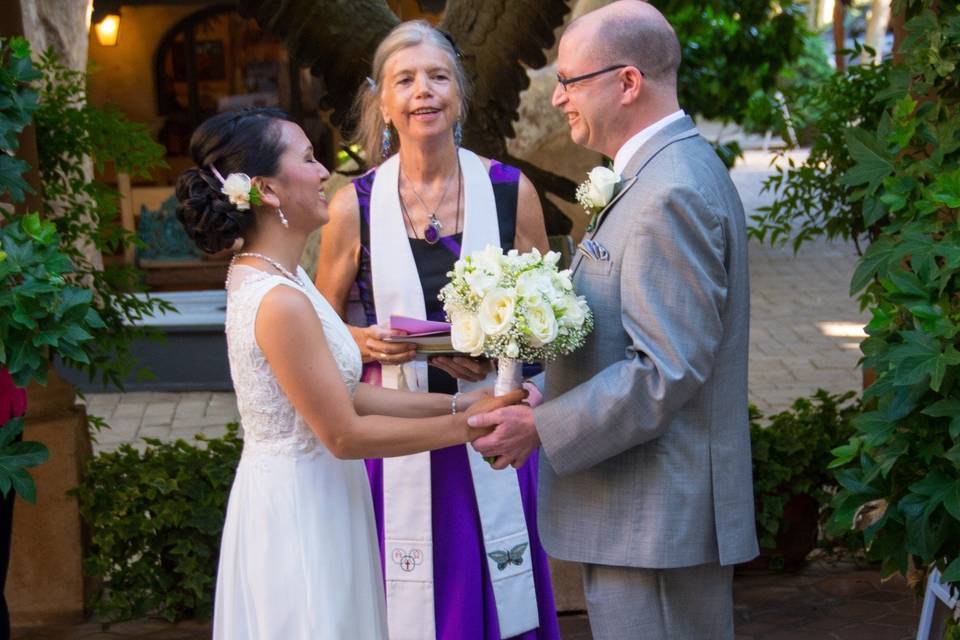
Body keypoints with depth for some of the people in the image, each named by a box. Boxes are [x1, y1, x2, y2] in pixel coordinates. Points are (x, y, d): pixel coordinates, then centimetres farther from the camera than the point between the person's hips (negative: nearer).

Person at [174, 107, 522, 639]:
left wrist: (455, 402, 2)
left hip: (303, 501, 9)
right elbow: (344, 434, -20)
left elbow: (341, 393, 6)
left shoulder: (263, 276, 5)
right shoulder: (280, 302, -24)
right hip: (299, 511, -9)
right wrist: (463, 426, -13)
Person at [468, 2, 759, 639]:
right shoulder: (672, 171, 14)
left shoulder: (673, 193, -19)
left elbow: (668, 370, -24)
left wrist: (541, 428, -18)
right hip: (666, 511, 11)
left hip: (655, 519, -11)